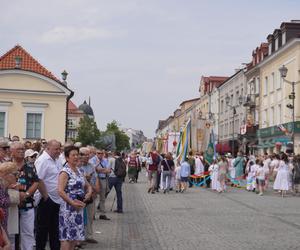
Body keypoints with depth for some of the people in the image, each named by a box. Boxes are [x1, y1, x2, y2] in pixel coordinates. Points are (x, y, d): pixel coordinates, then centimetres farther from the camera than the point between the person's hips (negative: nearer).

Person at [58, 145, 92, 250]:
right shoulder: (65, 172, -11)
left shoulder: (78, 171, 13)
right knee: (67, 237, -5)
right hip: (68, 208, -8)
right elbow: (60, 191, -21)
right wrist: (72, 203, -21)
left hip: (78, 208, 8)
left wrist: (89, 193, 1)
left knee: (75, 237, 11)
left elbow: (88, 186, 22)